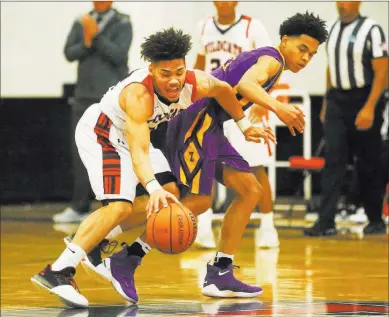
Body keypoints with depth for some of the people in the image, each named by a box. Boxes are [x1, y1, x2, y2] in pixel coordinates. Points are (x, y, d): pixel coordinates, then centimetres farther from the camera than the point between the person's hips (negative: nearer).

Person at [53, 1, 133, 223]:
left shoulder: (122, 24, -2)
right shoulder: (81, 23, 10)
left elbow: (119, 54, -15)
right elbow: (70, 53, 2)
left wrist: (96, 36, -18)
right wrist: (86, 44, -15)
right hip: (85, 96, 5)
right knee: (81, 151, 5)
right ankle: (80, 208, 11)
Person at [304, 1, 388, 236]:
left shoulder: (371, 30, -10)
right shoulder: (334, 29, 9)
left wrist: (369, 108, -20)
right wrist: (326, 103, 15)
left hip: (362, 102, -5)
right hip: (336, 101, 5)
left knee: (369, 164, 4)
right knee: (333, 161, -5)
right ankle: (326, 221, -10)